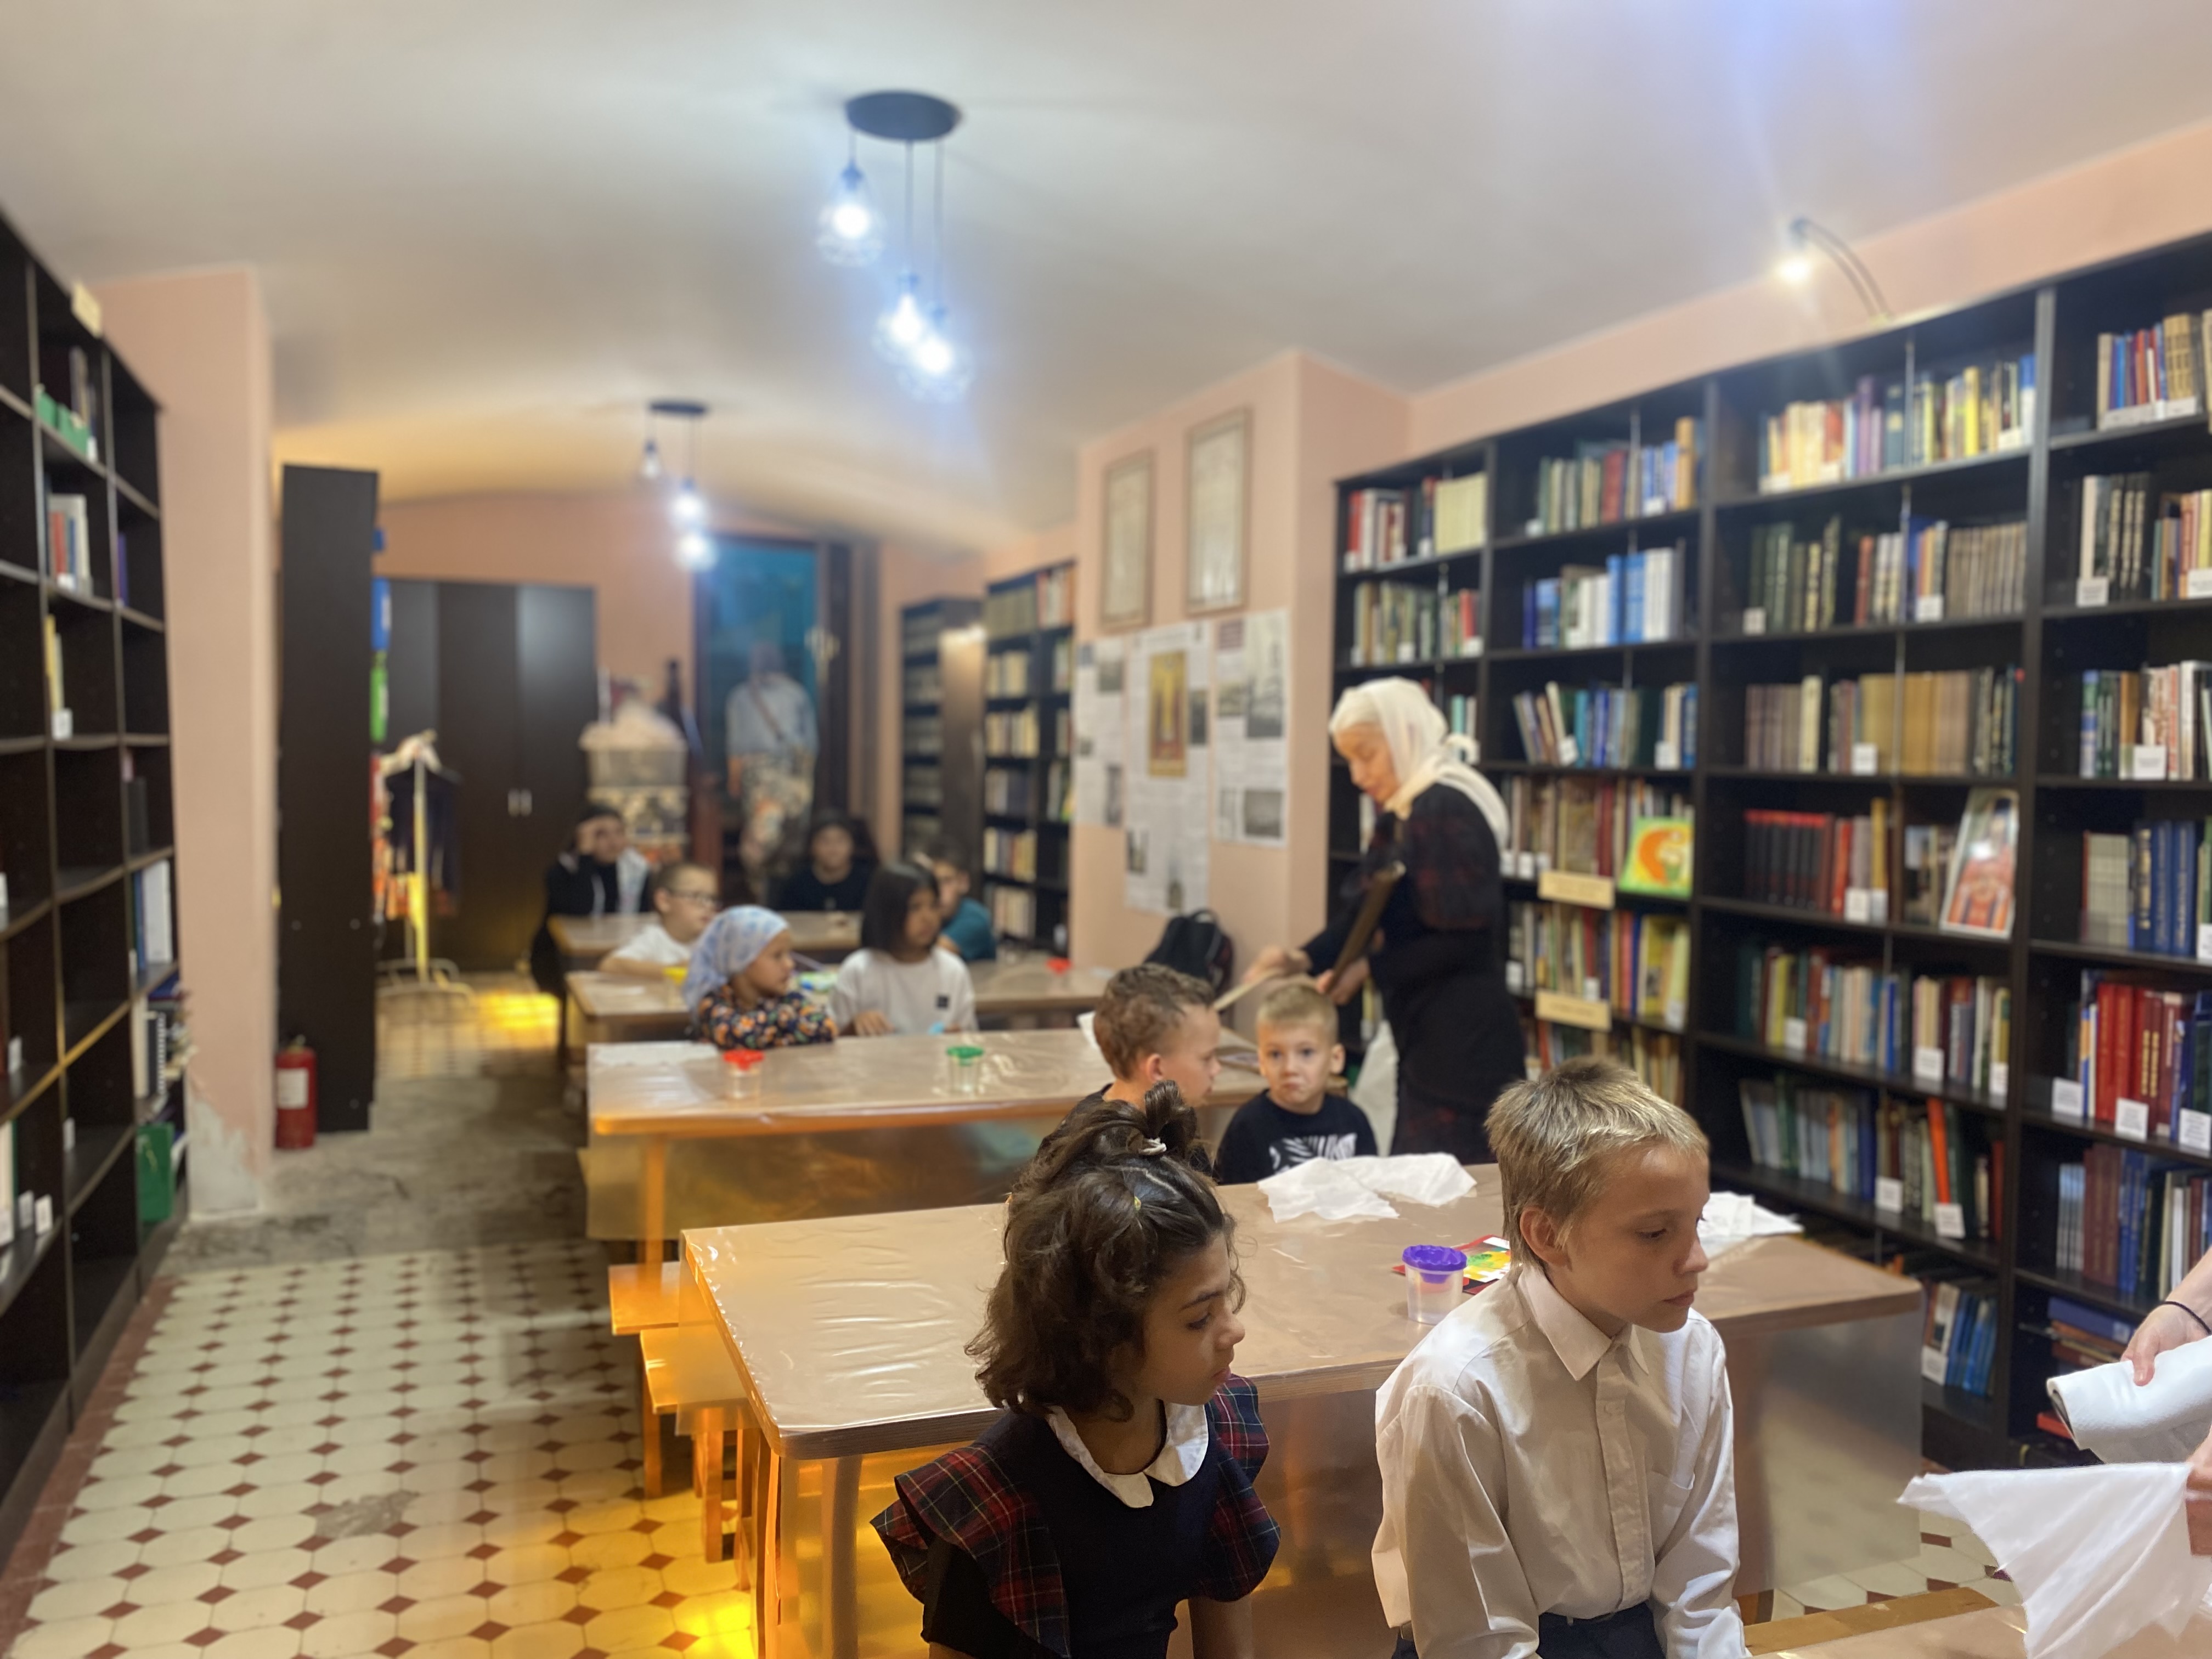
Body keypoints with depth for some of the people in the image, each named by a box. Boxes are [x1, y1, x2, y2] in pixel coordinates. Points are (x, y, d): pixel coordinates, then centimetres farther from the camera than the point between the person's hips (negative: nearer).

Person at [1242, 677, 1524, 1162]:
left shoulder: (1446, 810, -16)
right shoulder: (1400, 817, 13)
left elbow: (1466, 942, -19)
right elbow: (1363, 913, 9)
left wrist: (1371, 969, -17)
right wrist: (1306, 958, -7)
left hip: (1464, 1045, -9)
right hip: (1425, 1043, 9)